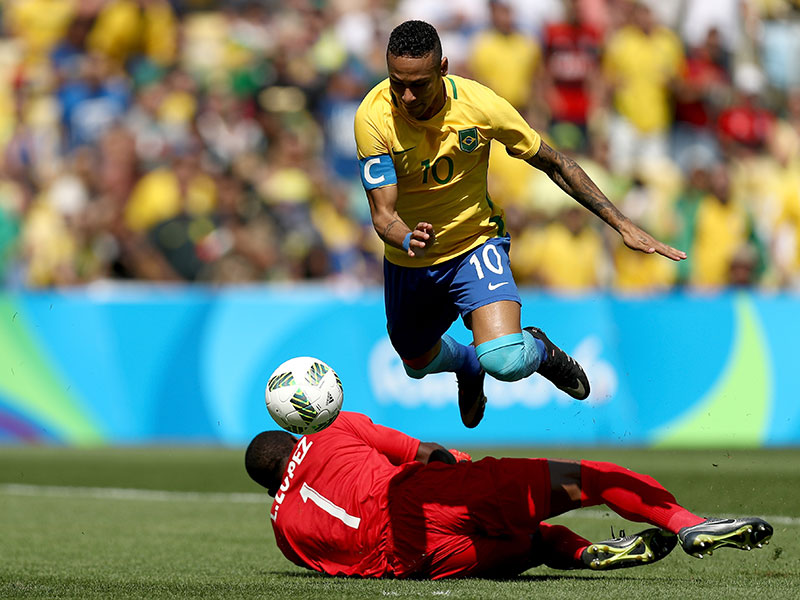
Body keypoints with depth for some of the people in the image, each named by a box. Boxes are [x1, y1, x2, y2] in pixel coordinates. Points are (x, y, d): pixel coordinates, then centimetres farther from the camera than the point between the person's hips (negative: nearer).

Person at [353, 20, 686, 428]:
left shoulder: (478, 104, -23)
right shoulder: (373, 118, -24)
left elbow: (553, 164, -9)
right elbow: (383, 213, -24)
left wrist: (622, 225, -10)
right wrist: (408, 239, -49)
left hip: (474, 245, -2)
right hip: (407, 263, 2)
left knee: (506, 362, -25)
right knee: (418, 363, 23)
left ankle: (538, 349, 13)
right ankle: (468, 364, 60)